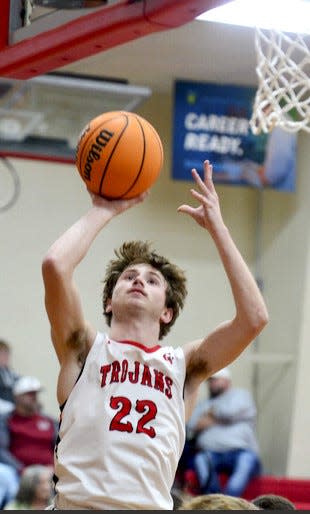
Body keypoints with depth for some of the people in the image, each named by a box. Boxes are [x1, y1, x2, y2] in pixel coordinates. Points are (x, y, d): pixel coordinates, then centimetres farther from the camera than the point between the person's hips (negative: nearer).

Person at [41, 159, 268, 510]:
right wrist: (103, 210, 11)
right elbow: (55, 265, -2)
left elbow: (254, 318, 4)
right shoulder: (86, 349, 12)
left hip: (152, 505, 2)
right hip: (78, 503, -2)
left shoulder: (183, 365, 16)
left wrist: (217, 227, 10)